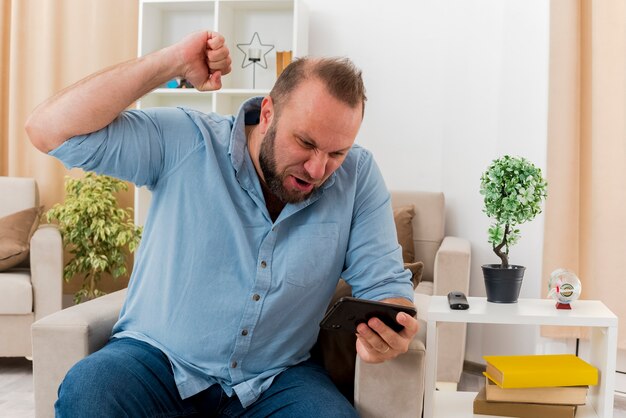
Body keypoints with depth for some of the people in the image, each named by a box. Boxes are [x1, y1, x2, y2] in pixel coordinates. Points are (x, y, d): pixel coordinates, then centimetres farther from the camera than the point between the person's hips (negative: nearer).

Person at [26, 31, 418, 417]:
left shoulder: (357, 176, -7)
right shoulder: (186, 141, -11)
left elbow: (385, 283, -4)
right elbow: (50, 129, -16)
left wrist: (386, 332, -29)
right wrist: (172, 63, -20)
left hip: (279, 379, 0)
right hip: (161, 360, 1)